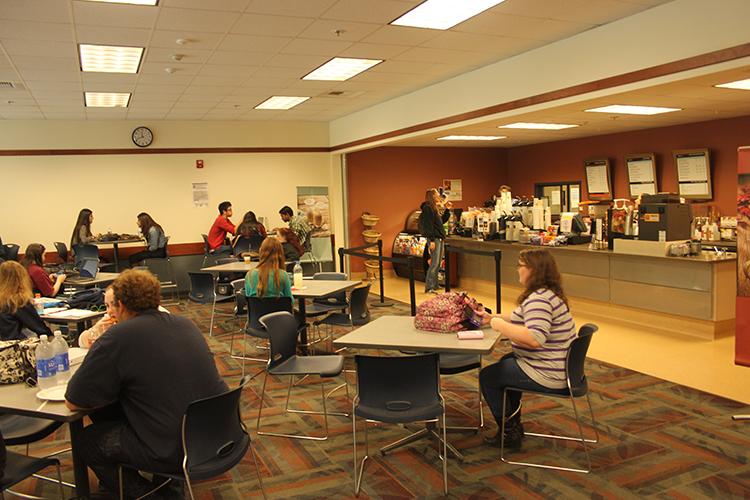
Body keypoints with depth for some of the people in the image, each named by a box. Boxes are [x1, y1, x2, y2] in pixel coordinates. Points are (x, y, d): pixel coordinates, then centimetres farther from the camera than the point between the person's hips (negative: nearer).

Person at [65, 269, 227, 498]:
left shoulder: (118, 338, -13)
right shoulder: (185, 323, 6)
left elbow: (73, 402, -5)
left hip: (176, 452, -7)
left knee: (88, 440, 16)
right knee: (109, 413, 23)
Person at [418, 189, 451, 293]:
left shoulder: (436, 208, 17)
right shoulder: (427, 208, -11)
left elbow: (442, 221, 24)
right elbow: (428, 225, -17)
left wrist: (446, 209, 15)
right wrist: (431, 240, -21)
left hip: (440, 239, 9)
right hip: (434, 239, -9)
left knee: (438, 264, 12)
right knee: (434, 263, -10)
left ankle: (434, 285, 20)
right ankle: (429, 288, -5)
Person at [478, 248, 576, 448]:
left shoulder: (539, 299, -26)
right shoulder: (548, 293, 9)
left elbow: (535, 338, -37)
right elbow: (525, 320, 20)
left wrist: (499, 324, -26)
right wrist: (493, 318, 12)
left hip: (547, 374, -11)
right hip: (560, 366, 11)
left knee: (487, 376, 3)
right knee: (505, 362, 31)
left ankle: (510, 433, 16)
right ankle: (514, 423, 38)